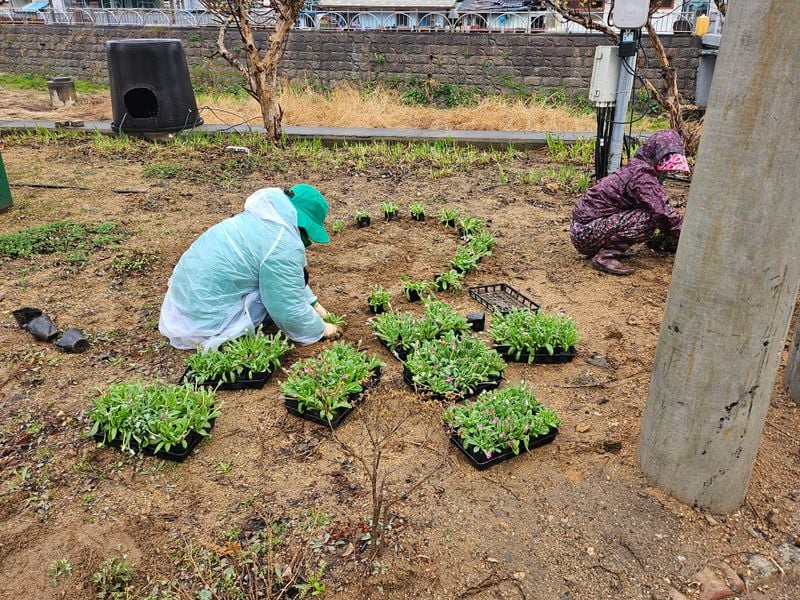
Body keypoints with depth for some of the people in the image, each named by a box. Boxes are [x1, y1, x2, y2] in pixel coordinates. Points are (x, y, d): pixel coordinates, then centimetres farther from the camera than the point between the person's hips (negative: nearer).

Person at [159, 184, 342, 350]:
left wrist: (313, 304, 19)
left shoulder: (266, 217, 7)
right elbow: (291, 312, -16)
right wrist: (321, 329, 0)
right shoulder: (284, 247, -22)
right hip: (205, 319, -9)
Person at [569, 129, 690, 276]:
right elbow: (663, 213, -23)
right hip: (585, 233, -10)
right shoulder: (641, 176, -16)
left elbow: (660, 207, 23)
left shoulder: (635, 168, 13)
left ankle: (602, 249, 11)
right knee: (650, 218, -17)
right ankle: (605, 256, -12)